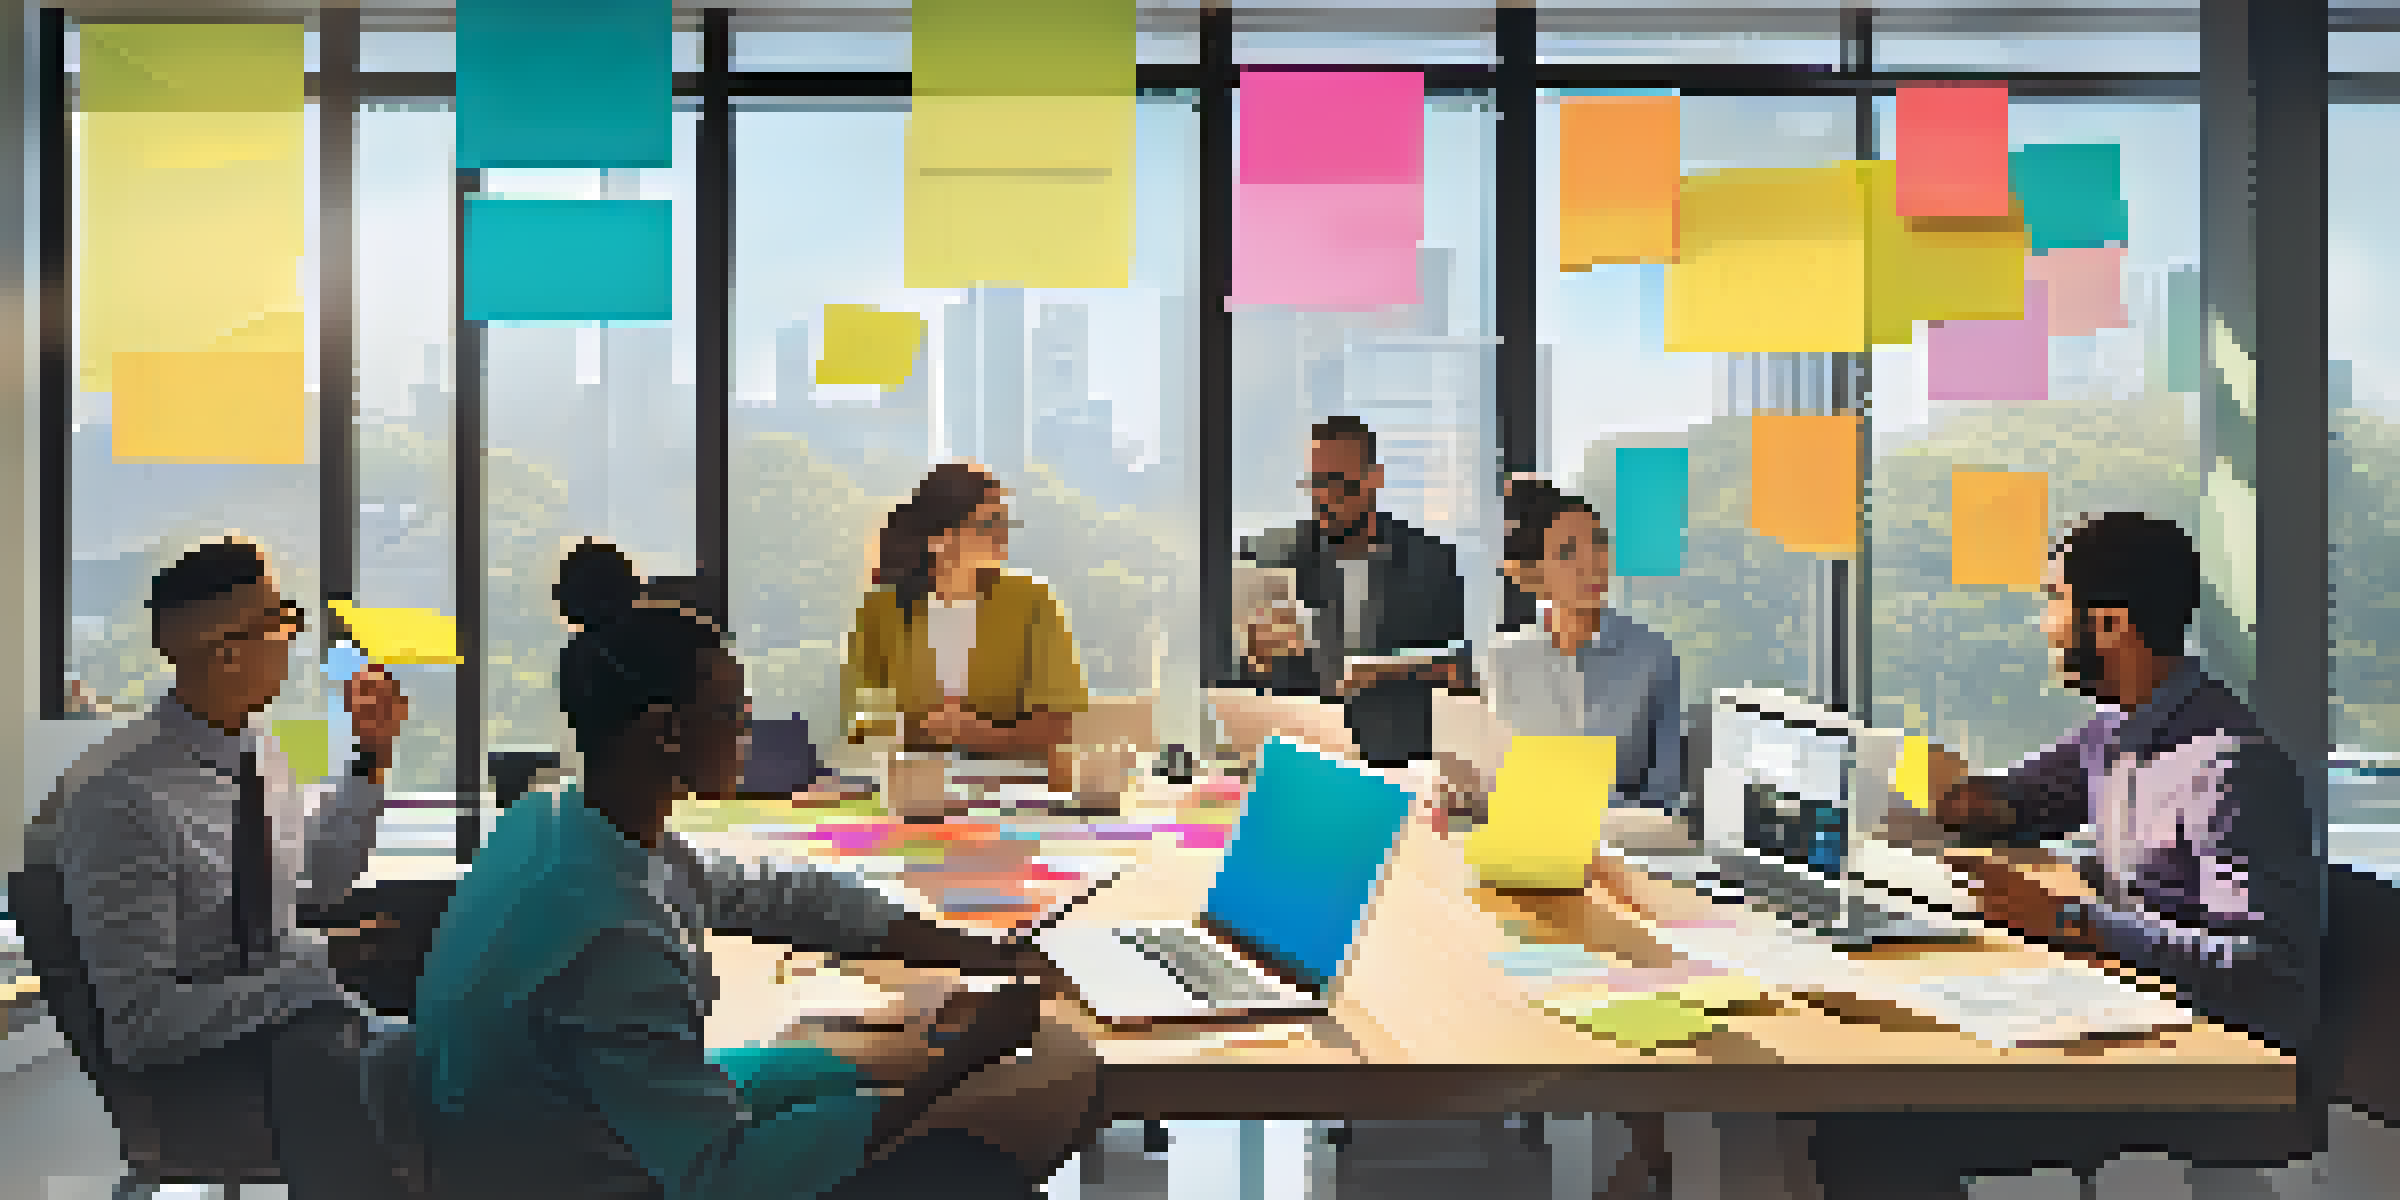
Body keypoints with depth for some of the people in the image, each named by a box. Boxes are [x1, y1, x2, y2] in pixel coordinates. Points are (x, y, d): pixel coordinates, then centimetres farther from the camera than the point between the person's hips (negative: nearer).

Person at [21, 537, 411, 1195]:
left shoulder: (257, 747, 2)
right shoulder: (119, 797, -19)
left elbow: (317, 880, 21)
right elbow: (139, 1024, -18)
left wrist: (373, 756, 11)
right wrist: (304, 973, -19)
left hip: (280, 1016, 7)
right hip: (179, 1071, -6)